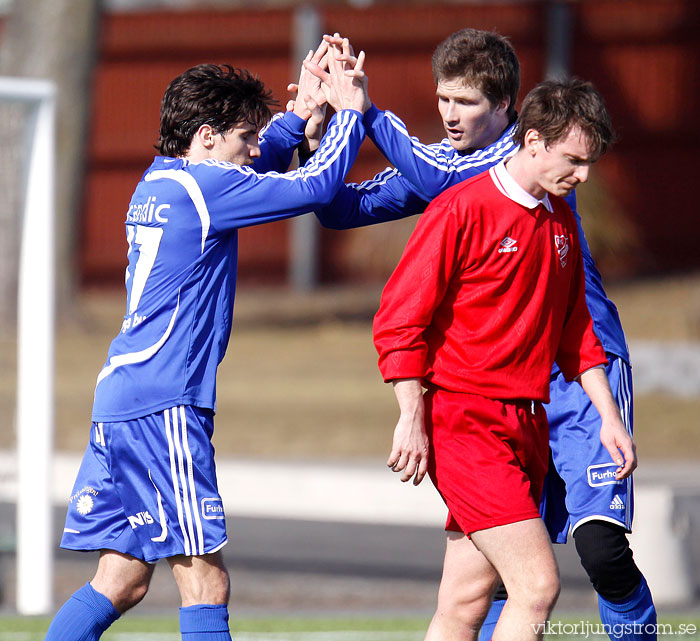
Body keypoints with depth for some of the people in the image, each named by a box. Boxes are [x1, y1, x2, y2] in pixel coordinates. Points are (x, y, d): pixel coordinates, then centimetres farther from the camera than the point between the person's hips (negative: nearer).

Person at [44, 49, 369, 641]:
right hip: (162, 407, -9)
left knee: (121, 580, 10)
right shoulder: (202, 187, -9)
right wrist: (350, 110, 6)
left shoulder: (158, 182, 17)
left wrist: (305, 109, 26)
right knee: (205, 582, -9)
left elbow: (258, 167, 35)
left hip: (117, 399, 9)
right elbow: (316, 184, -8)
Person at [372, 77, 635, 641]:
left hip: (528, 423, 7)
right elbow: (398, 322, -10)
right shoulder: (460, 211, -10)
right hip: (465, 421, -7)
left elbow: (575, 330, 23)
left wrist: (609, 417, 16)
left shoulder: (561, 219, 14)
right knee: (538, 584, -18)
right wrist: (413, 421, -13)